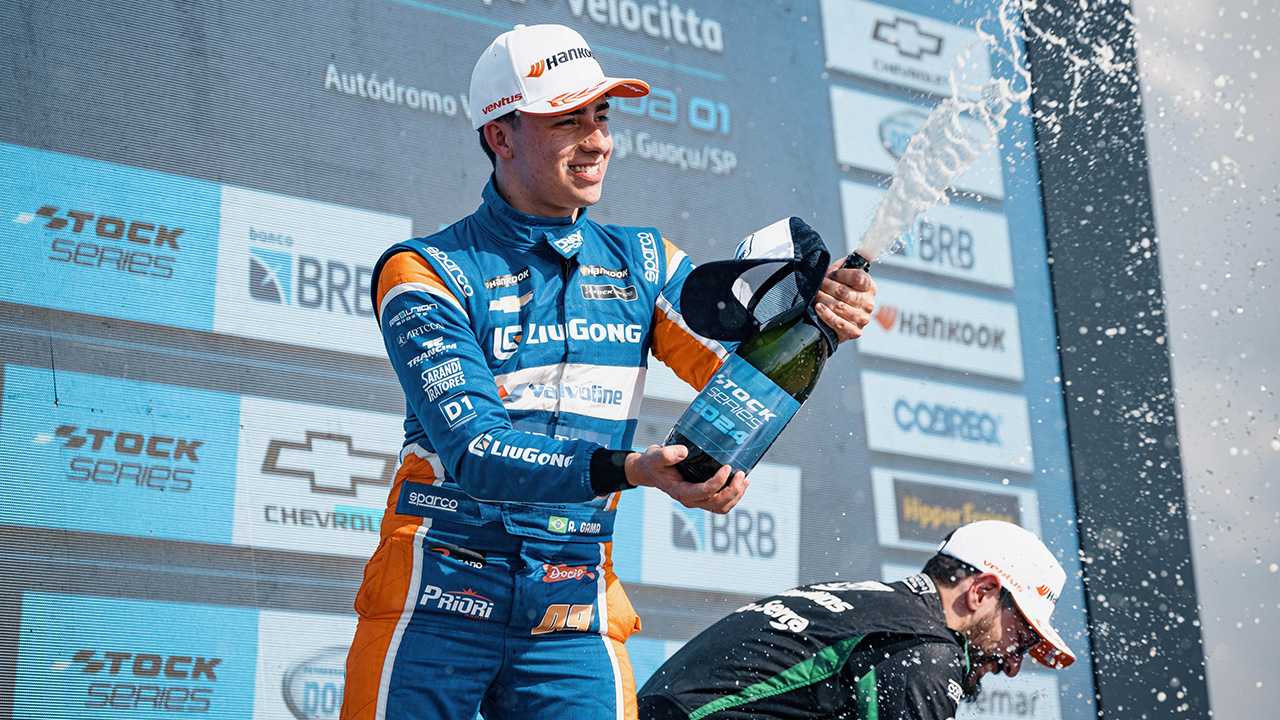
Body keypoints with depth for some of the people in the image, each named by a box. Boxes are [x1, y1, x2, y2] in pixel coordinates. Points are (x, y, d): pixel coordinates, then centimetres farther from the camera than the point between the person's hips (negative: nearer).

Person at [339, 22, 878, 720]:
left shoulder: (643, 264, 9)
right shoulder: (426, 272, -6)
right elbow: (471, 449, -18)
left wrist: (816, 324, -23)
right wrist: (627, 469, -32)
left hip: (574, 620, 3)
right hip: (438, 600, -3)